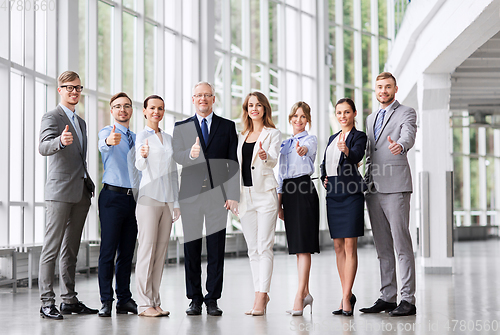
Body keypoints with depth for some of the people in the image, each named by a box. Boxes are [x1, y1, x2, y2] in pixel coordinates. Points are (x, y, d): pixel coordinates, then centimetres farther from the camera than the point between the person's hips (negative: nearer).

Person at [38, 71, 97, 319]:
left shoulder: (80, 122, 21)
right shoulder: (52, 117, -4)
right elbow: (43, 148, -22)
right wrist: (60, 141, -42)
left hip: (81, 192, 8)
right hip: (60, 191, -8)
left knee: (71, 250, 10)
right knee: (52, 249, -7)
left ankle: (69, 300, 14)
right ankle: (47, 303, -6)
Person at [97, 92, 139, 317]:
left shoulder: (135, 138, 18)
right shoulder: (107, 132, -1)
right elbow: (103, 145, -27)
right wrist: (109, 141, -51)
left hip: (133, 198, 6)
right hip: (112, 196, -6)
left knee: (127, 252, 8)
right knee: (108, 250, -6)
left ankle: (124, 299, 13)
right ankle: (106, 301, -2)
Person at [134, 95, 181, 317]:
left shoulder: (168, 138, 18)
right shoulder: (142, 135, 0)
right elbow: (139, 166, -16)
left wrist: (176, 202, 16)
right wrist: (142, 156, -39)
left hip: (167, 200, 6)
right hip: (149, 197, -6)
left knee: (161, 251, 6)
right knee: (147, 249, -7)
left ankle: (155, 301, 10)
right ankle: (144, 304, -5)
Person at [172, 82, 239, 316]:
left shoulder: (227, 126, 9)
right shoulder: (181, 127, 11)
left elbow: (233, 163, 5)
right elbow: (177, 156, -4)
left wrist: (233, 195, -3)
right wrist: (190, 154, -27)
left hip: (218, 195, -1)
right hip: (191, 195, 1)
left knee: (216, 250, 0)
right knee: (191, 249, 3)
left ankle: (212, 299, 7)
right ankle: (195, 299, 11)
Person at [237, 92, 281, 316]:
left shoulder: (273, 133, 1)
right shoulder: (242, 136, 17)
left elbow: (273, 160, -15)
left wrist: (265, 156, -38)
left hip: (265, 193, -6)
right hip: (245, 195, 6)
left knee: (264, 246, -10)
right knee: (253, 249, 6)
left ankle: (261, 297, -13)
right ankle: (261, 295, 12)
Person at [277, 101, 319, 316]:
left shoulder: (310, 139, 0)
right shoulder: (285, 144, 18)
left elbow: (308, 149, -26)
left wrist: (303, 150, -51)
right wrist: (279, 203, 15)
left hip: (304, 190, -7)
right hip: (288, 192, 7)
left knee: (303, 244, -10)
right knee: (296, 245, 8)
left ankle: (299, 295, -12)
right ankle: (306, 293, 15)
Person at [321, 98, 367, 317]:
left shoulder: (359, 136, -2)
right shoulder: (332, 138, 18)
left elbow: (357, 156, -22)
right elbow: (324, 163, 27)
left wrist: (346, 150, -43)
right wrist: (324, 178, 8)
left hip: (351, 195, -7)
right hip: (333, 195, 7)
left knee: (350, 246, -8)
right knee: (338, 247, 8)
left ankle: (346, 298, -7)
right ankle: (347, 296, 16)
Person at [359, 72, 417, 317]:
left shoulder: (406, 113, 1)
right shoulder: (371, 119, 22)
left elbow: (408, 136, -20)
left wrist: (400, 145, -43)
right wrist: (368, 182, 17)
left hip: (395, 186, -7)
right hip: (374, 189, 7)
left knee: (401, 244, -9)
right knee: (382, 247, 9)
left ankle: (408, 300, -7)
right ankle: (387, 298, 14)